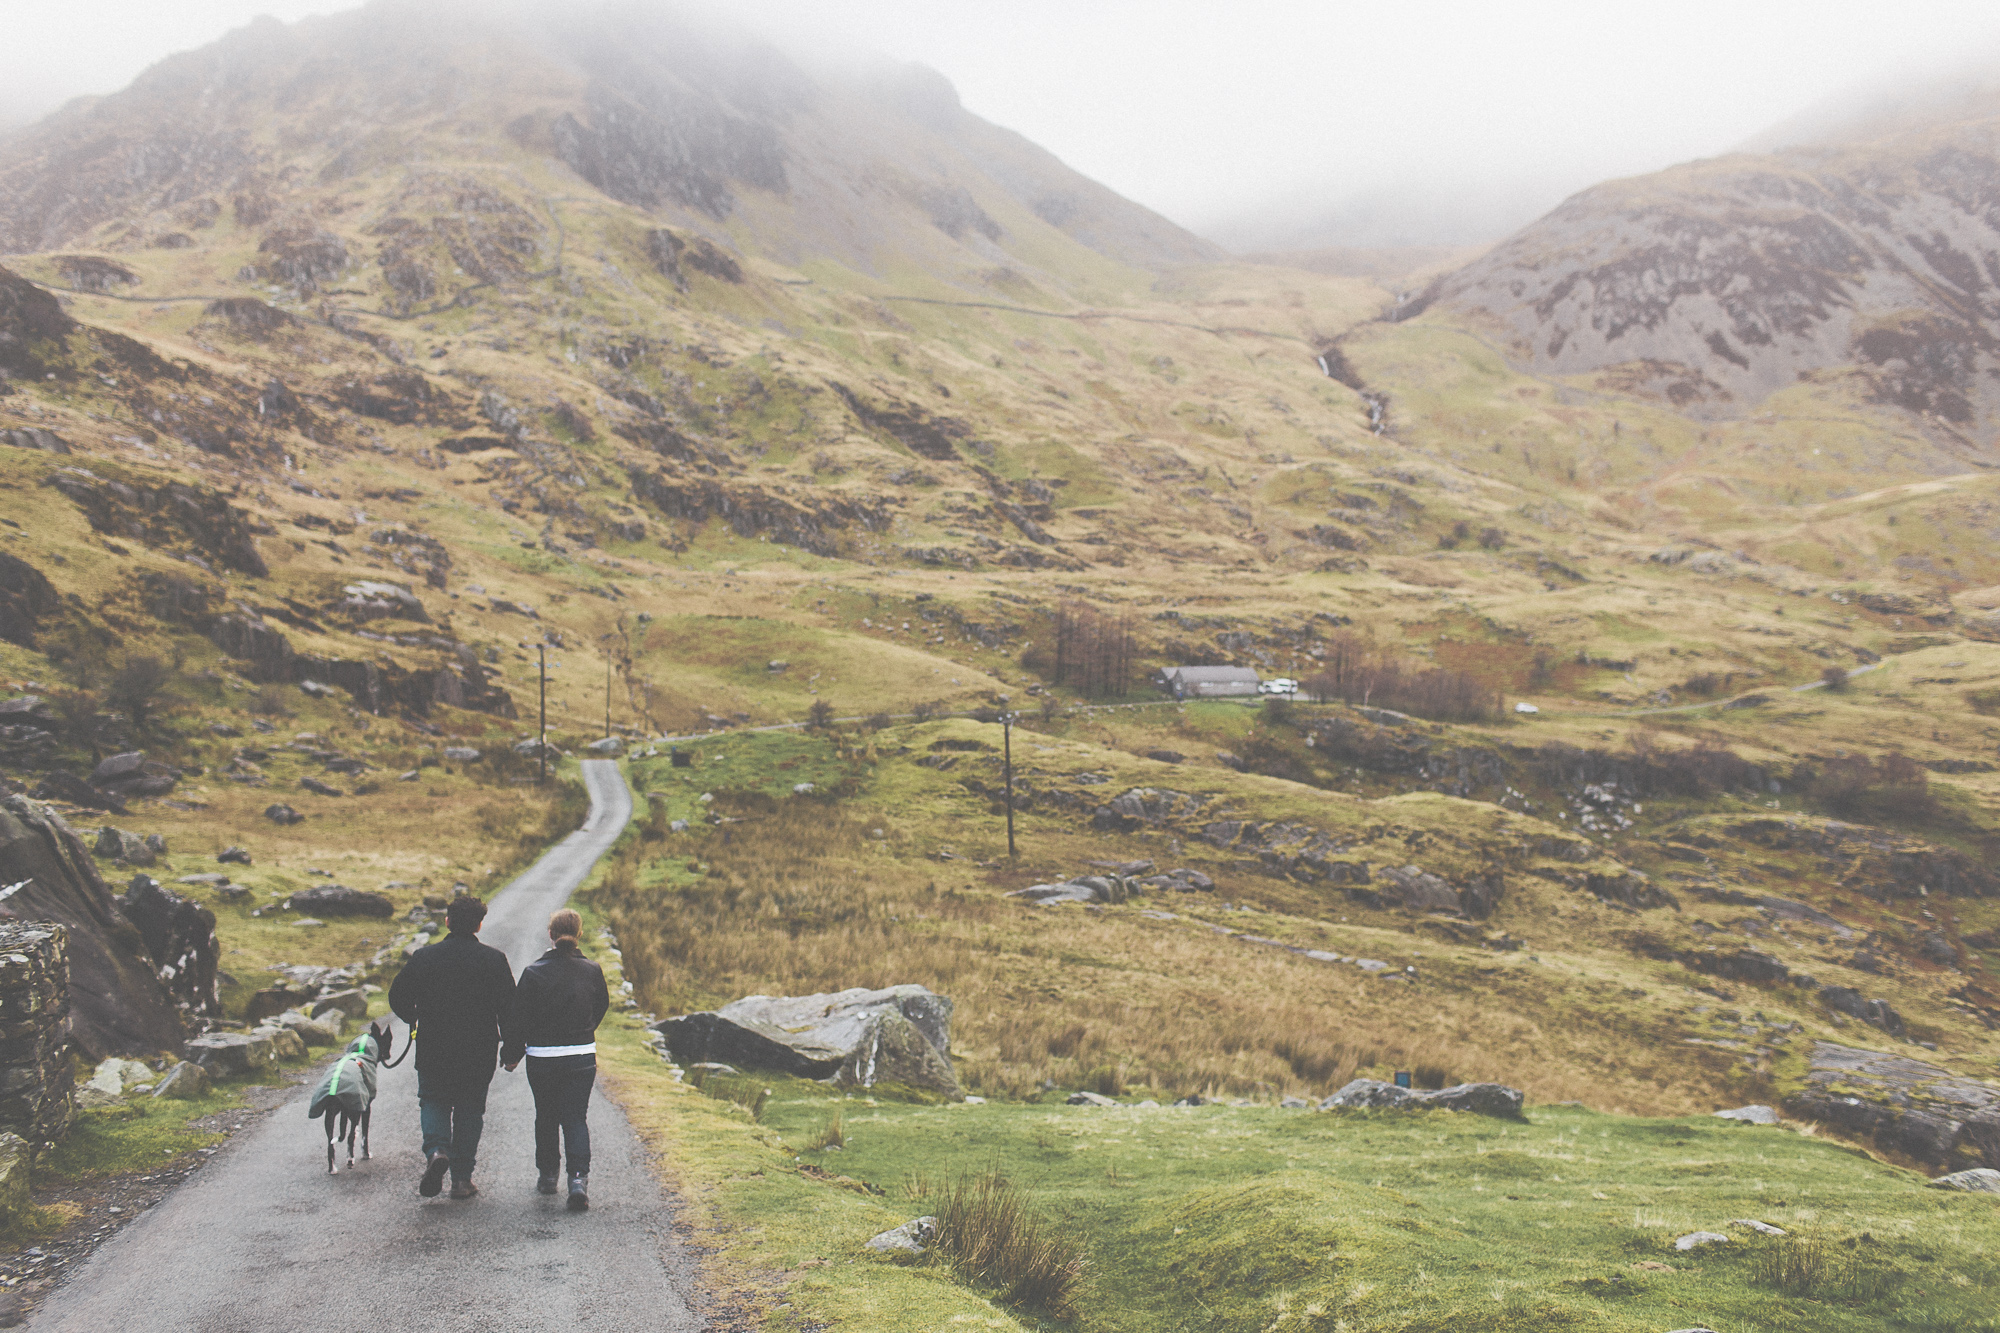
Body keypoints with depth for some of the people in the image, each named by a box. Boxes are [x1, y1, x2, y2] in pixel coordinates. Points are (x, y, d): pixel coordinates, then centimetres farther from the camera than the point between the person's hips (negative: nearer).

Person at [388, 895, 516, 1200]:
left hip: (433, 1052, 0)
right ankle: (462, 1178, 11)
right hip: (478, 1055, 0)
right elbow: (508, 1006, -6)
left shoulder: (424, 957, -3)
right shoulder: (494, 959, -5)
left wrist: (414, 1020, 22)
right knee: (469, 1110, 11)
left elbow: (398, 998, 2)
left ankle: (436, 1150, -12)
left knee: (433, 1103, 16)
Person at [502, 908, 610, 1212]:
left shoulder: (534, 972, -10)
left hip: (542, 1058, -1)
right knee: (576, 1118, 3)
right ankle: (579, 1177, -15)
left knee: (546, 1117, 18)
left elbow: (518, 1017, -7)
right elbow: (602, 1006, 12)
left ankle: (548, 1175, 29)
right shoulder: (592, 971, -3)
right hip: (583, 1057, 1)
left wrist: (511, 1055, 5)